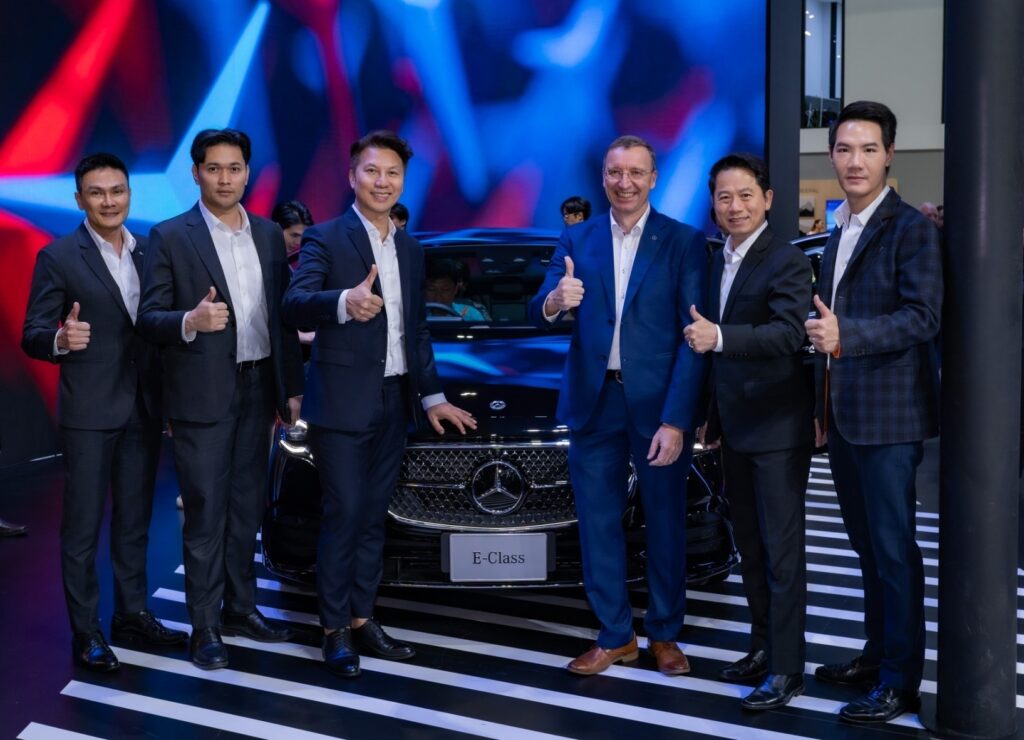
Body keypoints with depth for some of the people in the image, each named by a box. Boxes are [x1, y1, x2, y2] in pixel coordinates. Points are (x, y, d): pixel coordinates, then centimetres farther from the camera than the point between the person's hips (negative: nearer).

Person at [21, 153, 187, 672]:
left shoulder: (150, 251, 8)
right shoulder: (58, 256, -6)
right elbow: (32, 336, -9)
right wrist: (61, 339, -32)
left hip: (144, 408, 5)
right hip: (89, 412, -5)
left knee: (135, 520, 14)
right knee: (83, 526, 2)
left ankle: (132, 614, 26)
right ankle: (85, 631, 10)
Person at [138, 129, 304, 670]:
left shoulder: (269, 235, 9)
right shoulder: (170, 237, -6)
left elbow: (283, 315, 11)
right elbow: (149, 318, -8)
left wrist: (292, 387, 10)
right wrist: (190, 321, -29)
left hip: (258, 390, 5)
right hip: (202, 395, -5)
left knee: (246, 508, 14)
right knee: (205, 514, 0)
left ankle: (240, 607, 27)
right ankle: (204, 626, 10)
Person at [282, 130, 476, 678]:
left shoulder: (410, 249, 14)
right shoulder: (326, 239, -7)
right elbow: (295, 304, -24)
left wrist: (432, 396, 14)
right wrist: (343, 301, -44)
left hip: (395, 403, 6)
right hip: (343, 402, -6)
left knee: (373, 518, 12)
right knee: (343, 516, -4)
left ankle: (362, 619, 21)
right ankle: (335, 631, 8)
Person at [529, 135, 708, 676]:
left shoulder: (684, 242, -2)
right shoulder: (576, 241, 7)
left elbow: (693, 337, -7)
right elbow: (538, 316, 0)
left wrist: (676, 419, -15)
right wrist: (553, 302, -26)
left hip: (658, 404, -2)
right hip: (594, 403, 3)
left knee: (665, 524, 9)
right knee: (598, 523, 7)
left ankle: (664, 635, 24)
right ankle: (614, 637, 20)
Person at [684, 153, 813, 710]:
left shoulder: (787, 261, -13)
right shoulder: (719, 261, 13)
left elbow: (787, 335, -27)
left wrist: (718, 338, -38)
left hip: (777, 428, -8)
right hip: (736, 428, 8)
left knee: (781, 550, -4)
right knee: (749, 546, 16)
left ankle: (786, 670, 2)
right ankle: (762, 647, 28)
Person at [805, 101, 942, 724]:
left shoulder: (912, 228, -10)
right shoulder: (838, 233, 16)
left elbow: (922, 317, -19)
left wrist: (846, 335, -32)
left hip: (888, 413, -8)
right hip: (843, 415, 8)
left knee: (893, 548, -3)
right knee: (867, 544, 17)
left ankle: (901, 680, 5)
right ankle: (878, 653, 29)